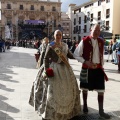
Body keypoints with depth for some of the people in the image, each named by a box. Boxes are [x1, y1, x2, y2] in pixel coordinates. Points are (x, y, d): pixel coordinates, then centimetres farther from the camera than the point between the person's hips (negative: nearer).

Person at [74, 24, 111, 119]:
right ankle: (85, 106, 36)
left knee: (101, 90, 2)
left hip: (98, 69, 4)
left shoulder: (101, 42, 4)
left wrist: (102, 66, 13)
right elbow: (76, 55, -8)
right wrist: (85, 62, -19)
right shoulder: (84, 41, -11)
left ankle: (101, 111, 15)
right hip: (87, 69, -3)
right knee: (85, 88, 13)